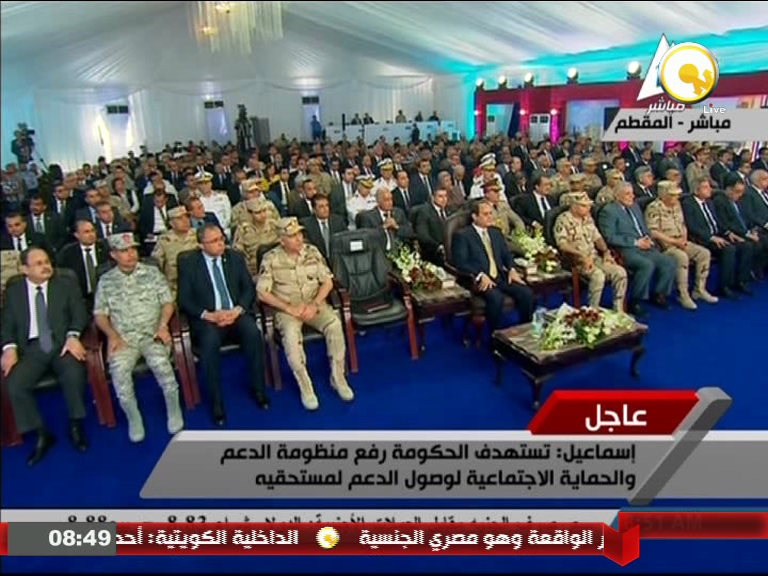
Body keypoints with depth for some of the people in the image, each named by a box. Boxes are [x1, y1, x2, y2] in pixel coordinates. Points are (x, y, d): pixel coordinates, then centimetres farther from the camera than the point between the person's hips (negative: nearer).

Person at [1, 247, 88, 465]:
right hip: (31, 348, 2)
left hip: (62, 342, -1)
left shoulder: (66, 284, 11)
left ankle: (75, 425, -8)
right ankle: (41, 434, -5)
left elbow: (79, 312, 3)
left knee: (74, 374, -31)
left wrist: (73, 336, -15)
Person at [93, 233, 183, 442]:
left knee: (160, 363, -31)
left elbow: (167, 302, 6)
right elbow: (99, 314, 9)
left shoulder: (152, 273, 9)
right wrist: (112, 335, -9)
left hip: (152, 334, -1)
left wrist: (163, 325, -10)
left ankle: (173, 410, -8)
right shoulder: (106, 281, 11)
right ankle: (133, 418, -7)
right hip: (123, 338, 1)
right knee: (119, 370, -29)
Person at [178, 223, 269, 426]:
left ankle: (258, 389, -11)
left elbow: (249, 288, 6)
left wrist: (237, 310, -13)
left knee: (253, 333, -28)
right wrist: (209, 315, -17)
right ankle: (216, 401, -18)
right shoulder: (188, 264, 1)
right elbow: (184, 300, -2)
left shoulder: (235, 257, 8)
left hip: (237, 312, 2)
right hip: (208, 317, -2)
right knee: (210, 342, -32)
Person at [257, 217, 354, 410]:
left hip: (314, 304, 2)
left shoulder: (312, 252, 1)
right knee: (291, 334, -34)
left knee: (334, 324, -27)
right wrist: (289, 309, -16)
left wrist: (314, 305, -13)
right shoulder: (271, 259, -7)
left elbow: (327, 281, 2)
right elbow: (262, 293, -9)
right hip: (286, 309, -2)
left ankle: (337, 377, -11)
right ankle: (304, 385, -19)